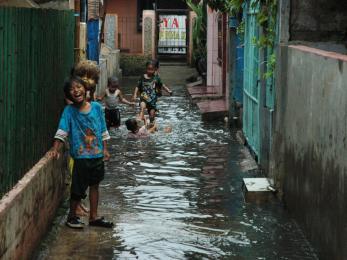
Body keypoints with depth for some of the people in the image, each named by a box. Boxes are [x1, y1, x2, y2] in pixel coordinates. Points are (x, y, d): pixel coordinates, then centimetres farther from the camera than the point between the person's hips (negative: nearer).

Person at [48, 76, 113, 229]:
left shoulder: (96, 107, -1)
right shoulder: (69, 111, -10)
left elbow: (103, 130, 6)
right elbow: (62, 132, -17)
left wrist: (105, 149, 4)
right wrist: (55, 150, -28)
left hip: (97, 155, 4)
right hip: (81, 157, -4)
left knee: (94, 185, 15)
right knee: (78, 188, 1)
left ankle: (93, 217, 27)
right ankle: (72, 217, 20)